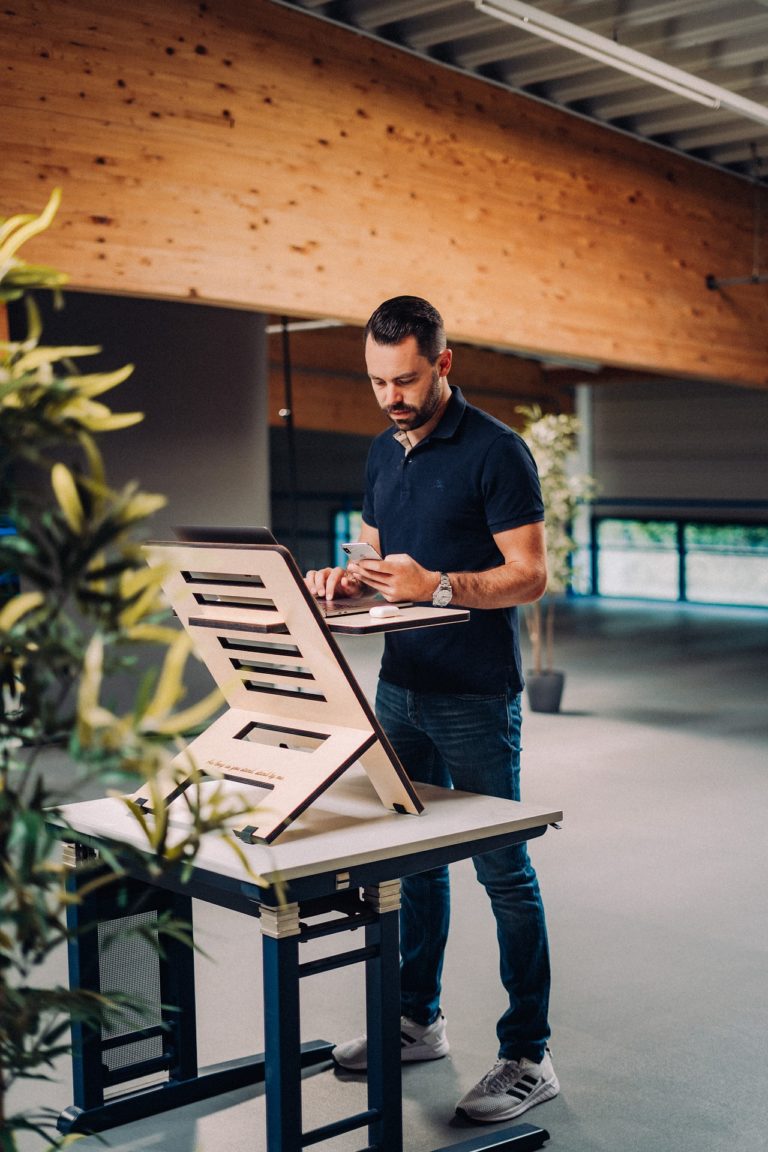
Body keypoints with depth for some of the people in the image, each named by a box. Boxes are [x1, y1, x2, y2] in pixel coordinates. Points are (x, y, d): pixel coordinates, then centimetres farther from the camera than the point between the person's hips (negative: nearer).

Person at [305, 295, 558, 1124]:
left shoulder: (495, 451, -11)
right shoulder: (383, 453, 12)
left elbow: (530, 574, -14)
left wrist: (437, 586, -26)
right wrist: (348, 580, -2)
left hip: (476, 696, -7)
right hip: (401, 684, 7)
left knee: (502, 869, -1)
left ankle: (528, 1057, 9)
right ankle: (416, 1020, 30)